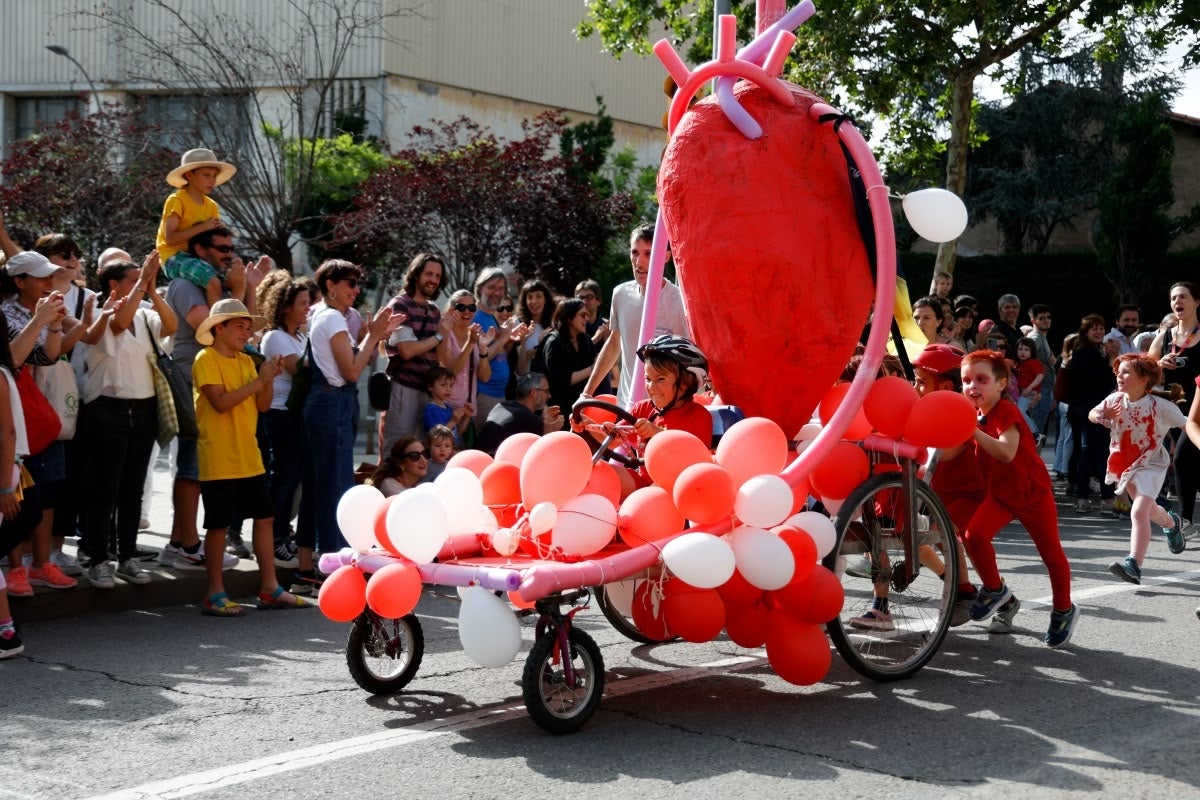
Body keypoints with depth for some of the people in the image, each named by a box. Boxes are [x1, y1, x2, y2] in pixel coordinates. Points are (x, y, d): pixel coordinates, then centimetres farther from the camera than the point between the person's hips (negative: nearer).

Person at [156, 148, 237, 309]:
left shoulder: (211, 205, 13)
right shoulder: (176, 200, -8)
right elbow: (170, 238, -18)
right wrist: (202, 227, -21)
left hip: (198, 256, 8)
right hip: (174, 256, -8)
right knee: (213, 281, -31)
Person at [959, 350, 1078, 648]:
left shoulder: (1006, 411, -23)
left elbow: (1006, 453, -39)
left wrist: (972, 429, -43)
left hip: (1032, 492, -5)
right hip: (999, 492, 5)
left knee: (1051, 553, 8)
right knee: (974, 534, -20)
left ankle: (1064, 611, 30)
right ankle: (994, 590, 4)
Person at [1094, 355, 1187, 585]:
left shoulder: (1159, 406, -18)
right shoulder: (1115, 401, -7)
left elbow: (1186, 424, -8)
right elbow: (1092, 414, 6)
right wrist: (1103, 416, -16)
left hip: (1150, 464, -6)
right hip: (1124, 463, 6)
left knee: (1139, 512, -22)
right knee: (1147, 508, 24)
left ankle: (1134, 565, -27)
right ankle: (1172, 523, 58)